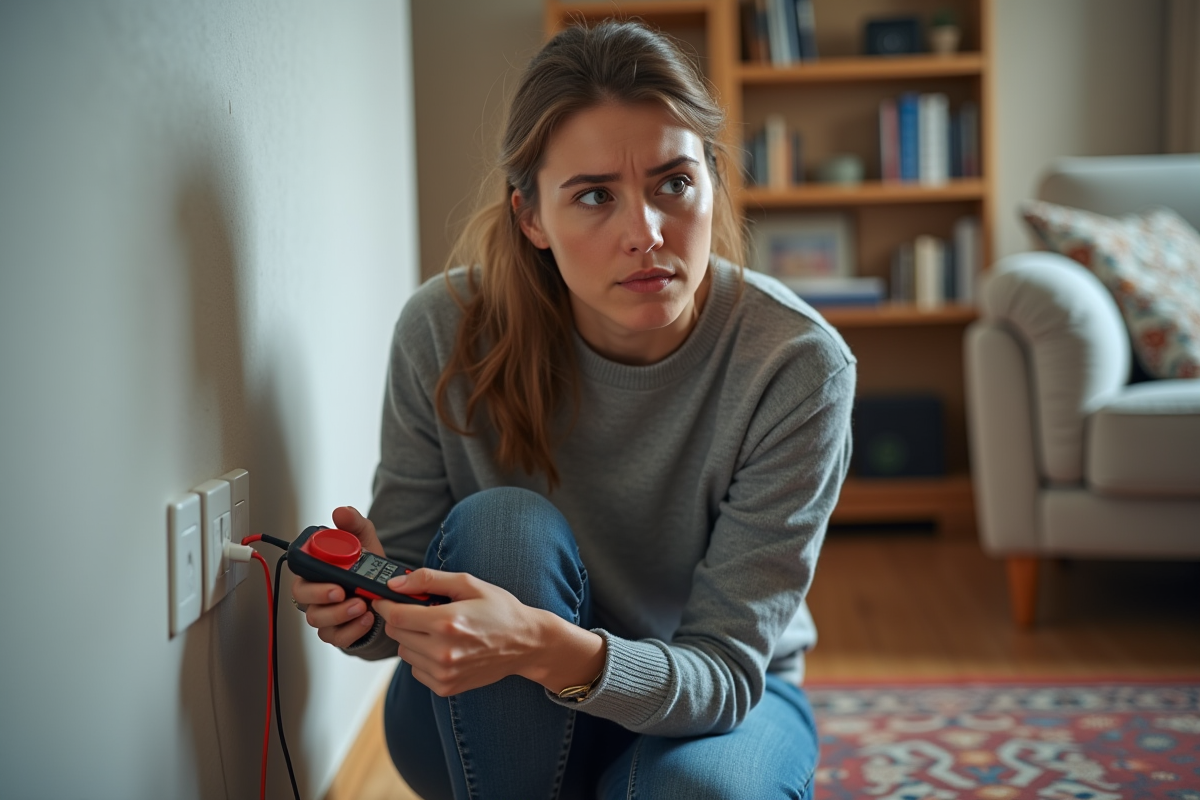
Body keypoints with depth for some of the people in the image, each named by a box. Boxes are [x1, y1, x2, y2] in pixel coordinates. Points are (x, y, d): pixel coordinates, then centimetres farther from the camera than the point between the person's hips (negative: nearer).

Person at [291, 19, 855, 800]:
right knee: (504, 525, -30)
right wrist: (366, 598, -34)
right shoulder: (445, 332, -19)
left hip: (720, 700, -1)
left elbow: (725, 669, -23)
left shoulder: (797, 365, -24)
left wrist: (555, 649, -44)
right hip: (495, 727, 2)